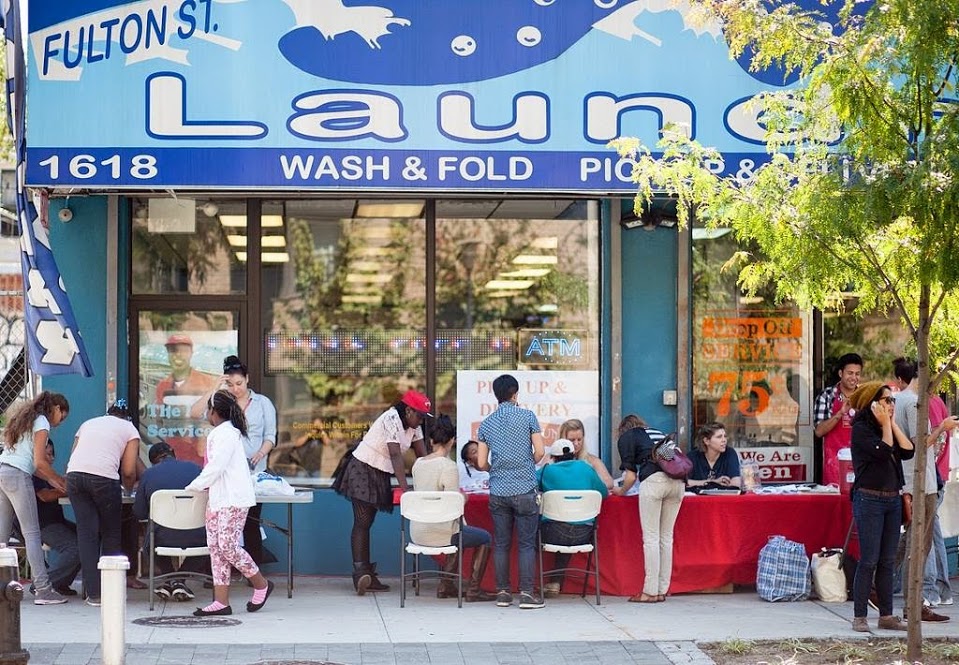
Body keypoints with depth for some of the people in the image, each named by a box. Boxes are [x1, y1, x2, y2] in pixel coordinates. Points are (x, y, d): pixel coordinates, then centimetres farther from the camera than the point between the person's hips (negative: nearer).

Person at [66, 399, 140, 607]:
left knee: (86, 533, 7)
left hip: (74, 474, 4)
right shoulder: (130, 429, 19)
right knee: (111, 534, 11)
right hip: (104, 477, -4)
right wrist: (129, 488, 29)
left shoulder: (88, 424, 31)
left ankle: (93, 593, 4)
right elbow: (128, 472, 9)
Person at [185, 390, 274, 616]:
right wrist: (200, 487, 11)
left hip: (233, 500, -10)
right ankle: (221, 601, 2)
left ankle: (261, 585, 6)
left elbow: (215, 468, -17)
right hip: (218, 499, 10)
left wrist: (194, 486, -9)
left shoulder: (226, 434, -12)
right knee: (215, 547, 3)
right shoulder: (219, 433, 19)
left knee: (227, 545, -12)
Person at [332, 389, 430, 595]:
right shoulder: (392, 419, -23)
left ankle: (366, 575, 9)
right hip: (362, 469, -9)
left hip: (379, 474, 9)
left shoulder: (413, 425, 4)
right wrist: (404, 488, -35)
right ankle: (360, 573, -21)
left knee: (367, 523, 9)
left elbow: (422, 455, 2)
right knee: (362, 523, -14)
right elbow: (395, 454, -30)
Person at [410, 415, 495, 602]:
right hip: (438, 533, -7)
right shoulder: (448, 466, -17)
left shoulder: (418, 463, 5)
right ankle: (473, 590, 15)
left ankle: (446, 586, 31)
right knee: (484, 538, 16)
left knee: (460, 534, 35)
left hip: (417, 533, 8)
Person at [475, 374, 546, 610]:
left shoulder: (486, 424, 6)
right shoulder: (527, 416, -3)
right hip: (525, 490, -3)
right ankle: (526, 593, -3)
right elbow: (540, 451, -5)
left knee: (501, 544, 9)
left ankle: (503, 593, 11)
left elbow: (481, 463, 7)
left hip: (498, 491, 3)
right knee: (527, 543, 1)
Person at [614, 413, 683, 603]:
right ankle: (662, 590, 9)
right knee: (666, 537, 9)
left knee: (651, 538, -2)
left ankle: (650, 591, -4)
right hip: (677, 480, 5)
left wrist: (621, 491, 29)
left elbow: (631, 476, 9)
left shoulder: (625, 438, 16)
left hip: (653, 479, -5)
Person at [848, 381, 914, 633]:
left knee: (888, 561, 8)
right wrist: (886, 425, -7)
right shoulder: (861, 429, -7)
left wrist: (893, 424, 3)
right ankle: (859, 616, -3)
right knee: (869, 560, -8)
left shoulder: (888, 428, 15)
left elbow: (908, 451, 2)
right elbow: (884, 451, -19)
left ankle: (886, 615, 12)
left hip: (892, 499, 7)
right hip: (869, 499, -7)